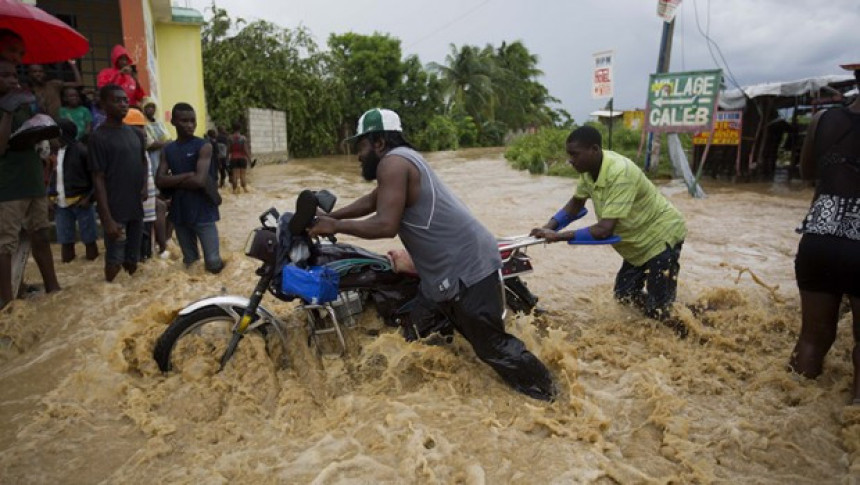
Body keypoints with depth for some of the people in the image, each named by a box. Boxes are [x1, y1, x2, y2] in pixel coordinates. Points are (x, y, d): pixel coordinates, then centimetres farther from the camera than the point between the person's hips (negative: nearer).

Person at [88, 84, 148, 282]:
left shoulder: (135, 133, 9)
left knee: (132, 259, 15)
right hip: (115, 210, -6)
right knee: (114, 260, 0)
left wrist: (144, 185, 5)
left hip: (136, 208, 6)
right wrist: (107, 218, -17)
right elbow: (98, 179, -12)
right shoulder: (99, 137, -9)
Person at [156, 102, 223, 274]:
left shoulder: (204, 146, -7)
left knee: (213, 263, -6)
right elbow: (160, 181, -3)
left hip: (203, 213, -5)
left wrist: (173, 182, -5)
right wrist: (186, 176, -14)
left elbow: (200, 181, -18)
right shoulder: (167, 150, 8)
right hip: (179, 213, 5)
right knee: (189, 263, 15)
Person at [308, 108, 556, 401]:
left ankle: (542, 389, 18)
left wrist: (336, 226, -12)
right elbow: (370, 203, 29)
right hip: (446, 269, 11)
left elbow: (385, 225, -25)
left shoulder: (393, 162, -16)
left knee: (490, 344, 0)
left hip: (467, 267, -11)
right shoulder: (402, 158, 17)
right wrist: (328, 217, 23)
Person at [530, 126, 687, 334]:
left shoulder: (620, 173, -35)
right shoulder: (589, 168, -9)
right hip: (638, 240, 8)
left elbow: (604, 229, -38)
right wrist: (548, 227, -11)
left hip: (661, 235, -8)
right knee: (624, 295, 13)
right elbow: (576, 203, 4)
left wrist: (560, 236, -35)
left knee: (658, 308, -7)